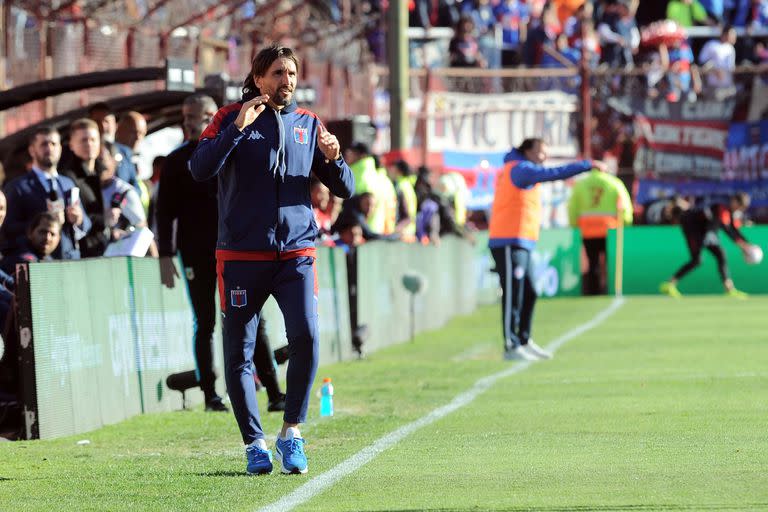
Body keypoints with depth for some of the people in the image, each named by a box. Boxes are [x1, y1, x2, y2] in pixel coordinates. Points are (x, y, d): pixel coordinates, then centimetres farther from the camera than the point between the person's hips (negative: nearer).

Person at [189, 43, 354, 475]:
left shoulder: (308, 124, 11)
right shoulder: (230, 118, 2)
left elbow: (345, 189, 10)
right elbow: (201, 170, -13)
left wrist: (333, 158, -11)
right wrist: (237, 128, -21)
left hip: (296, 252, 1)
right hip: (242, 256, -1)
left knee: (306, 336, -16)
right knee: (239, 353, 0)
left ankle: (292, 432, -2)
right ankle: (255, 443, 11)